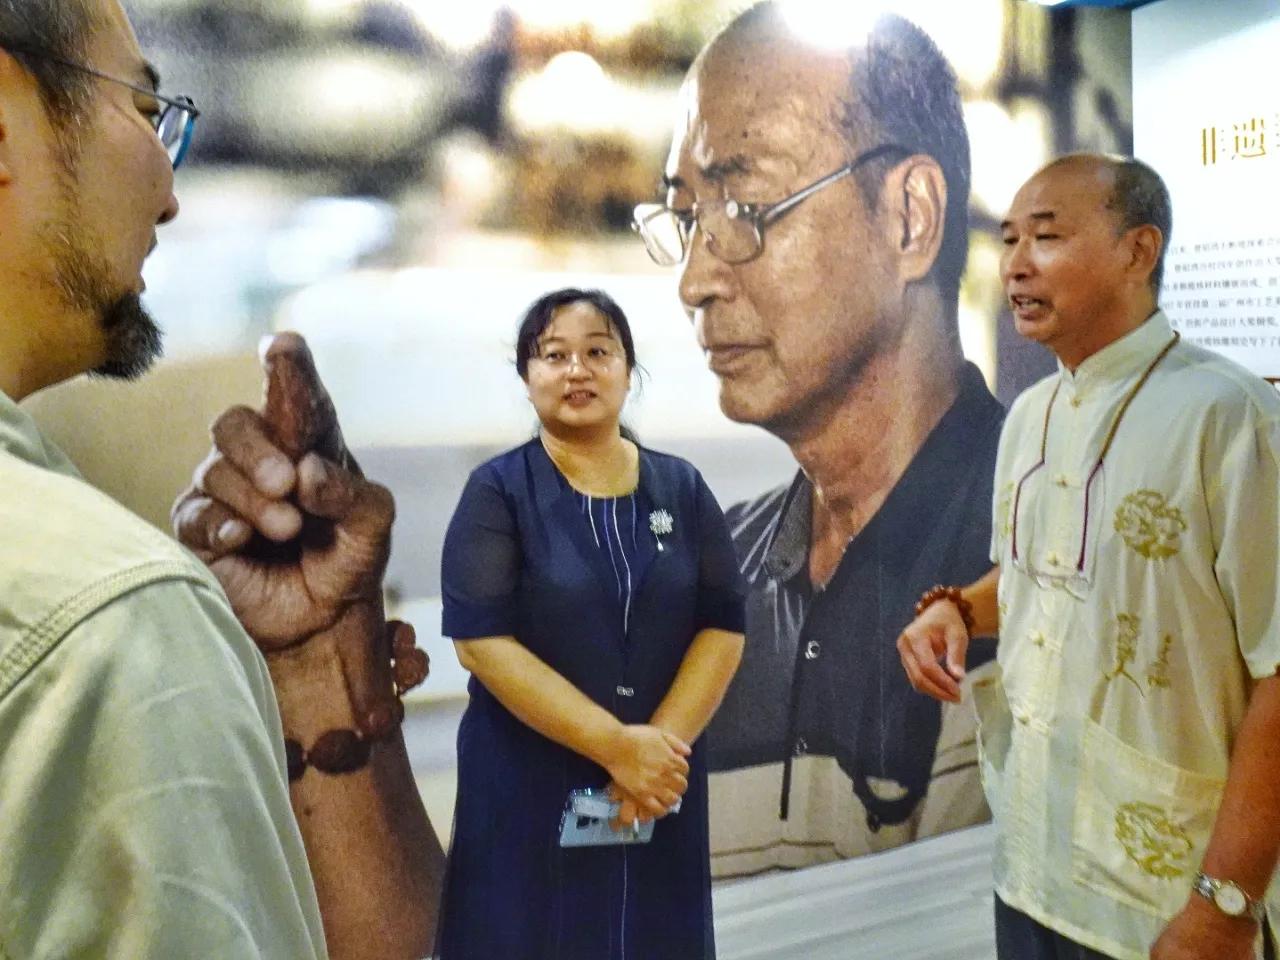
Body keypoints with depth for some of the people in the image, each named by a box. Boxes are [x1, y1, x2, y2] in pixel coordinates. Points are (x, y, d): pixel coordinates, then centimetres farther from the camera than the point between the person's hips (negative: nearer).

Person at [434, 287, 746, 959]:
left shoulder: (682, 488, 4)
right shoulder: (497, 492, -6)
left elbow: (723, 627, 0)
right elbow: (481, 640, -15)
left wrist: (660, 742, -14)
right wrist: (615, 745, -18)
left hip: (661, 781, 3)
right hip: (528, 784, -3)